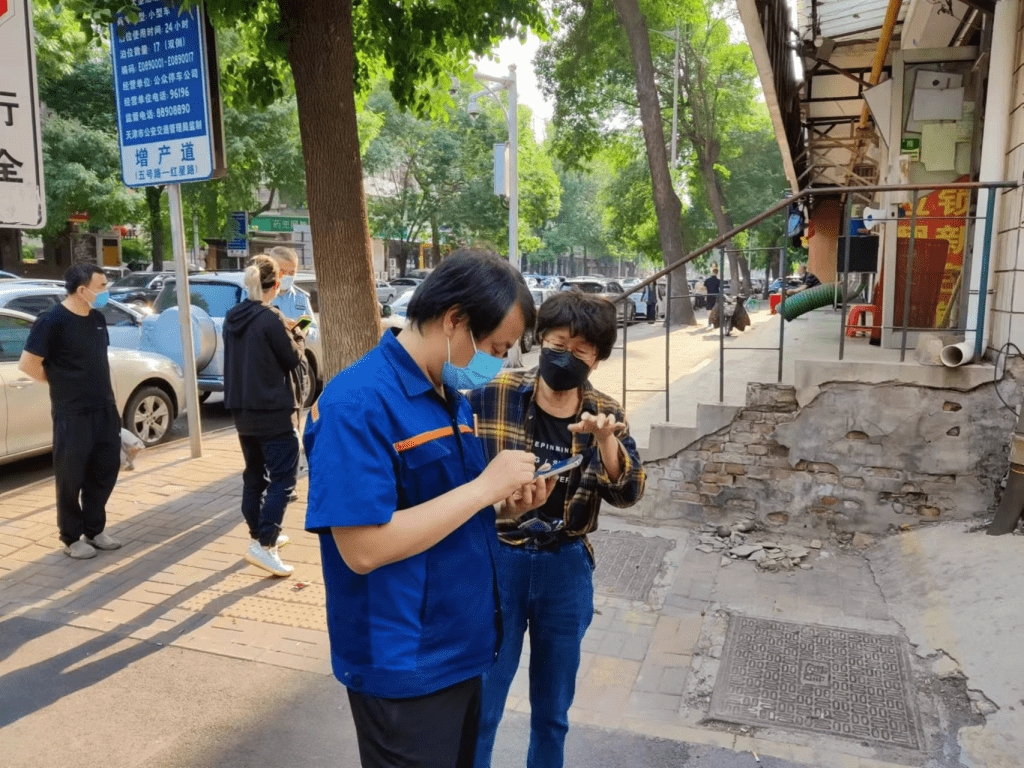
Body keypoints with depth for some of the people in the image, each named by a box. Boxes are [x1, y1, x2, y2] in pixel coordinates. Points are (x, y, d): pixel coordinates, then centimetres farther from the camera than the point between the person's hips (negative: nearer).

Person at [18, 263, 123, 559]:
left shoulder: (97, 318, 7)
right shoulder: (52, 321, -15)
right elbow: (27, 364, -13)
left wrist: (98, 389, 10)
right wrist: (62, 383, -2)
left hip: (105, 409, 7)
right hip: (72, 415, -7)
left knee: (104, 471, 13)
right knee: (71, 478, 6)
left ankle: (94, 530, 29)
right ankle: (71, 538, 20)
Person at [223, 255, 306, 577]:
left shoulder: (232, 317, 6)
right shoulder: (272, 319, -17)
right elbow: (293, 359, -8)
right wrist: (296, 336, 10)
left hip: (243, 411, 8)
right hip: (274, 413, -8)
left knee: (254, 475, 18)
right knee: (282, 479, -2)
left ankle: (260, 535, 28)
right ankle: (264, 545, -8)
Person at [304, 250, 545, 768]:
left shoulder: (451, 396, 6)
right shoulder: (358, 403, -23)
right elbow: (364, 548, -28)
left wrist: (505, 495, -5)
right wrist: (485, 485, -25)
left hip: (459, 647, 9)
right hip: (404, 668, -8)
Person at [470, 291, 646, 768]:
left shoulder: (606, 415, -2)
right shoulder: (491, 396, -10)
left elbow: (627, 495, -11)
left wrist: (605, 441, -28)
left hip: (567, 568, 3)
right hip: (497, 562, -2)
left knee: (553, 708, 19)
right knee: (480, 705, 9)